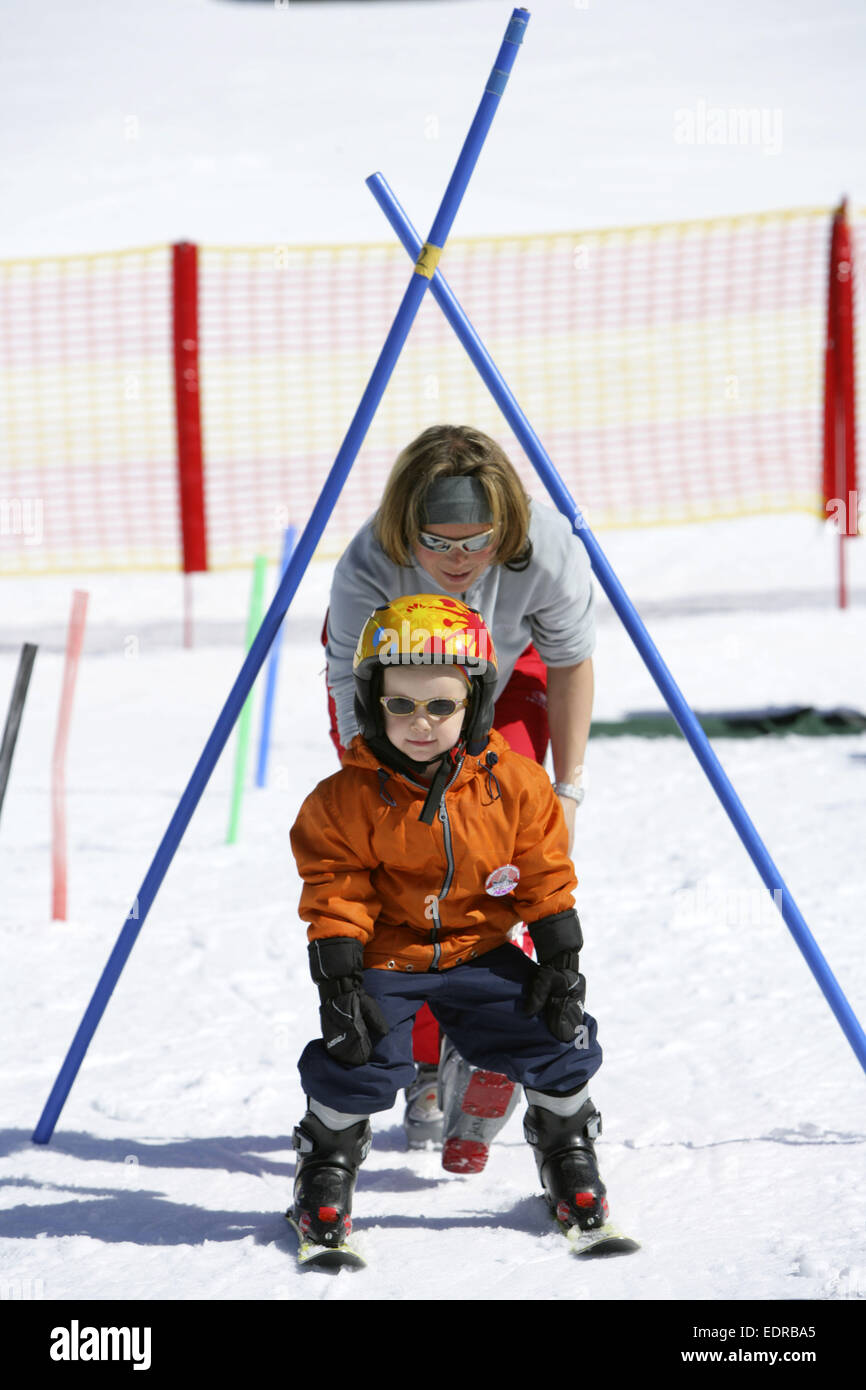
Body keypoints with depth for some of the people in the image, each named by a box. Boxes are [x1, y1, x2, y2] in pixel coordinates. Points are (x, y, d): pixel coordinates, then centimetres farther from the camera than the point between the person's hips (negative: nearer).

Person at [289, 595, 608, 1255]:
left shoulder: (515, 786, -8)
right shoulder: (347, 802, -13)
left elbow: (546, 881, 0)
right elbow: (335, 896, -11)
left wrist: (560, 963, -3)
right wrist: (338, 983, -17)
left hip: (479, 949, 2)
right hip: (385, 958, -2)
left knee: (556, 1040, -7)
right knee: (358, 1059, -19)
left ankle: (568, 1149, 21)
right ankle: (327, 1162, 9)